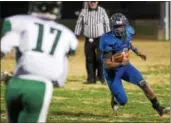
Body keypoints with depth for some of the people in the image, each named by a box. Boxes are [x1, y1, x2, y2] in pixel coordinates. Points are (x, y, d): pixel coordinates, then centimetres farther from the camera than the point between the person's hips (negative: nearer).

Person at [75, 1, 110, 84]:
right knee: (89, 59, 2)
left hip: (100, 39, -2)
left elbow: (106, 24, 5)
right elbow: (79, 24, 8)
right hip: (88, 40, 2)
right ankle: (91, 78, 10)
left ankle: (101, 76, 4)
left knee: (100, 58, -10)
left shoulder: (102, 11, 3)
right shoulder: (83, 12, 5)